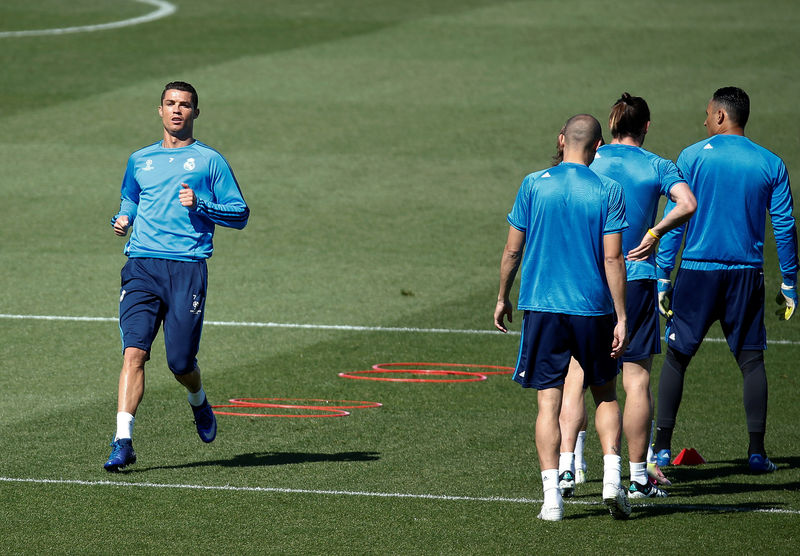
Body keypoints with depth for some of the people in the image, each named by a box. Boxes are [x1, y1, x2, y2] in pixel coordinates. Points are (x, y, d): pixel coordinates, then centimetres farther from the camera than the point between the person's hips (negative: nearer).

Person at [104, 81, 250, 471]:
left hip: (187, 267, -2)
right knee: (134, 351, -15)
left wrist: (200, 205, -10)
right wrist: (122, 220, 12)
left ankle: (198, 401, 33)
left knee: (180, 362, -3)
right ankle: (123, 441, -21)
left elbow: (240, 214, 6)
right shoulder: (140, 160, 18)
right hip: (142, 264, 2)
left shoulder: (209, 161, 7)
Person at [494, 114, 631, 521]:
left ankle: (552, 496, -5)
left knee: (548, 401, 1)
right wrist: (621, 319, -4)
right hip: (593, 308, 0)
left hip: (542, 306, 0)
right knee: (605, 394, 17)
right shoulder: (608, 191, -3)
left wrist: (502, 297, 17)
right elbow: (613, 259, -7)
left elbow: (513, 249, 3)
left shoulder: (534, 185, 0)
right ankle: (611, 476, 3)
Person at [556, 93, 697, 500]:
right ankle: (638, 477, 7)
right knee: (637, 379, 4)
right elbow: (688, 204, -17)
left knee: (575, 376, 6)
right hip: (637, 280, -1)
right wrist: (654, 233, -9)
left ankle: (566, 467, -5)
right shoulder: (658, 167, 1)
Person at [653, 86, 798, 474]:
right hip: (746, 274, 1)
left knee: (676, 357, 7)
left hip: (697, 271, -1)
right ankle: (756, 452, 2)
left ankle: (662, 447, 4)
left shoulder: (693, 157, -2)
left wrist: (663, 278, 1)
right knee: (751, 359, 7)